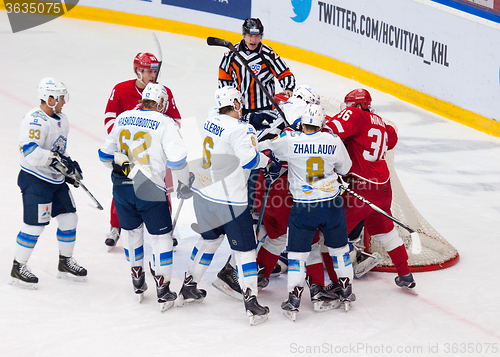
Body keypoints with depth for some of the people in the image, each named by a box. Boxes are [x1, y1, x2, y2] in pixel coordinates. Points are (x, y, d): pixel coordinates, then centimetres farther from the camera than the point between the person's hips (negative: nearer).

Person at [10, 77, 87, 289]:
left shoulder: (61, 120, 11)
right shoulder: (34, 120, -21)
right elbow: (30, 151, -32)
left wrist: (69, 166, 15)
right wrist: (56, 159, -36)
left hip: (56, 180, 9)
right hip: (35, 181, -9)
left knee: (69, 219, 11)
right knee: (34, 224, -7)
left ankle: (65, 262, 27)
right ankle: (18, 268, 7)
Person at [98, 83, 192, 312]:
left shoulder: (123, 118, 9)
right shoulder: (165, 123, -6)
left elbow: (106, 154, 18)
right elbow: (177, 158, -14)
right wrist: (184, 184, 2)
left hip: (122, 187, 5)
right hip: (150, 190, -5)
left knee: (132, 230, 23)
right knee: (161, 236, 7)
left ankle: (138, 283, 35)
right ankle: (163, 291, 7)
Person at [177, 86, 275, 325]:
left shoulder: (211, 118, 5)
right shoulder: (240, 129, -18)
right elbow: (249, 159, -28)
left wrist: (252, 125, 13)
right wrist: (267, 160, -10)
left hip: (202, 193, 7)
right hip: (229, 200, -7)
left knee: (210, 238, 26)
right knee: (244, 249, 1)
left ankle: (188, 288, 34)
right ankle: (251, 304, 0)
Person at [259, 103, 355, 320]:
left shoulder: (290, 141, -12)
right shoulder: (334, 141, -6)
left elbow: (261, 146, 1)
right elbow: (344, 168, 10)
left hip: (303, 207, -2)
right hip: (332, 204, 2)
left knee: (297, 252, 7)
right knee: (339, 247, 19)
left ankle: (294, 301, 3)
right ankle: (347, 293, 28)